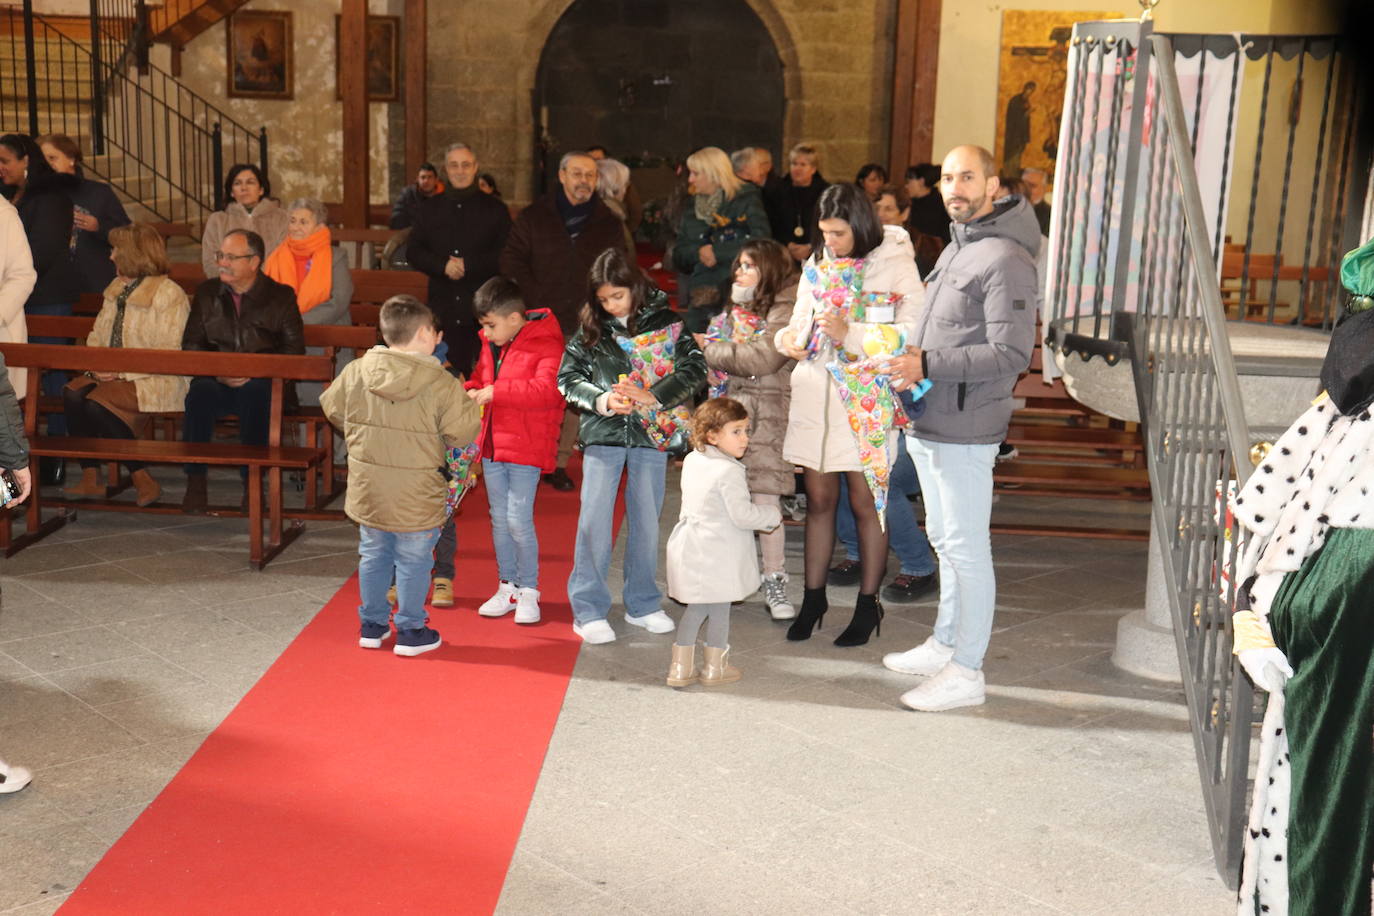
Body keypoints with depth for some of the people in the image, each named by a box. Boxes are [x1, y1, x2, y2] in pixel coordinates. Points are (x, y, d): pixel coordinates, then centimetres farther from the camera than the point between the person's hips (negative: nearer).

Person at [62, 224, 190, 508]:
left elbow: (168, 354, -16)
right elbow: (97, 337, 19)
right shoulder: (116, 289, 19)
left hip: (156, 381, -7)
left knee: (96, 403, -29)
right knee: (72, 394, -20)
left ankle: (143, 481, -18)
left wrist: (122, 370, -19)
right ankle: (90, 477, -16)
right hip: (114, 376, 7)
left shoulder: (170, 293, -9)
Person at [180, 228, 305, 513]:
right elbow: (191, 345, 11)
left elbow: (294, 351, -1)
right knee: (200, 391, -33)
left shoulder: (281, 296, 6)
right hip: (216, 382, 2)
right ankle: (195, 481, -26)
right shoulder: (207, 293, 15)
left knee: (254, 392, -37)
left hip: (263, 385, -2)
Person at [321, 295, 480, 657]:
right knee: (413, 563, 11)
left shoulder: (355, 373, -6)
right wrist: (469, 404, 6)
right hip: (416, 500, -4)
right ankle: (410, 631, 21)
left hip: (367, 491, 4)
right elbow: (462, 434, -14)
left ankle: (372, 625, 31)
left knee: (373, 556, 19)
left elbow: (332, 409, 10)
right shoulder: (442, 385, -18)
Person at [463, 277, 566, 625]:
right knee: (499, 519, 12)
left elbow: (547, 389, -28)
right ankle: (507, 587, 24)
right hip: (492, 444, 7)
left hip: (526, 449, -7)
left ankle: (529, 590, 9)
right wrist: (471, 391, -1)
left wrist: (495, 392, -28)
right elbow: (480, 376, 24)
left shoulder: (546, 344, -14)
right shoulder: (491, 344, 10)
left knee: (519, 520, -7)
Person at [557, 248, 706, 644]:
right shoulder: (591, 329, 4)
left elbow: (695, 369, -7)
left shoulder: (665, 323, 0)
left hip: (650, 433, 0)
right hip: (603, 433, 0)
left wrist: (652, 396, -19)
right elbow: (567, 376, 3)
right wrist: (601, 399, -15)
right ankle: (588, 608, 5)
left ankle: (642, 604, 22)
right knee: (594, 519, -3)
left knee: (646, 520, 9)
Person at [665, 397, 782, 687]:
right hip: (719, 553, -7)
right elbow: (743, 515, -21)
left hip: (691, 547, 7)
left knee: (697, 606, 17)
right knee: (720, 608, 9)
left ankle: (681, 666, 19)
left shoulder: (692, 461, 7)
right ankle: (715, 668, 22)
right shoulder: (729, 471, -20)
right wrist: (773, 515, -4)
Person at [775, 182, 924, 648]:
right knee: (819, 498, 10)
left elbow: (913, 332, -16)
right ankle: (813, 597, 21)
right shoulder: (817, 265, 11)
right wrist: (788, 337, -2)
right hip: (814, 394, 5)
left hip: (866, 399, -5)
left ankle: (868, 604, 17)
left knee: (864, 502, 4)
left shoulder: (895, 264, -6)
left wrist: (850, 334, -23)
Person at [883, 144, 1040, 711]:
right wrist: (911, 368, 7)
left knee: (966, 548, -3)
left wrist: (928, 364, -23)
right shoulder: (956, 249, 16)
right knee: (946, 542, 19)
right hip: (931, 424, 10)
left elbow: (1011, 355, -22)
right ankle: (944, 645, 32)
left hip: (964, 431, -10)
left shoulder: (1006, 260, -15)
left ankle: (966, 672, 5)